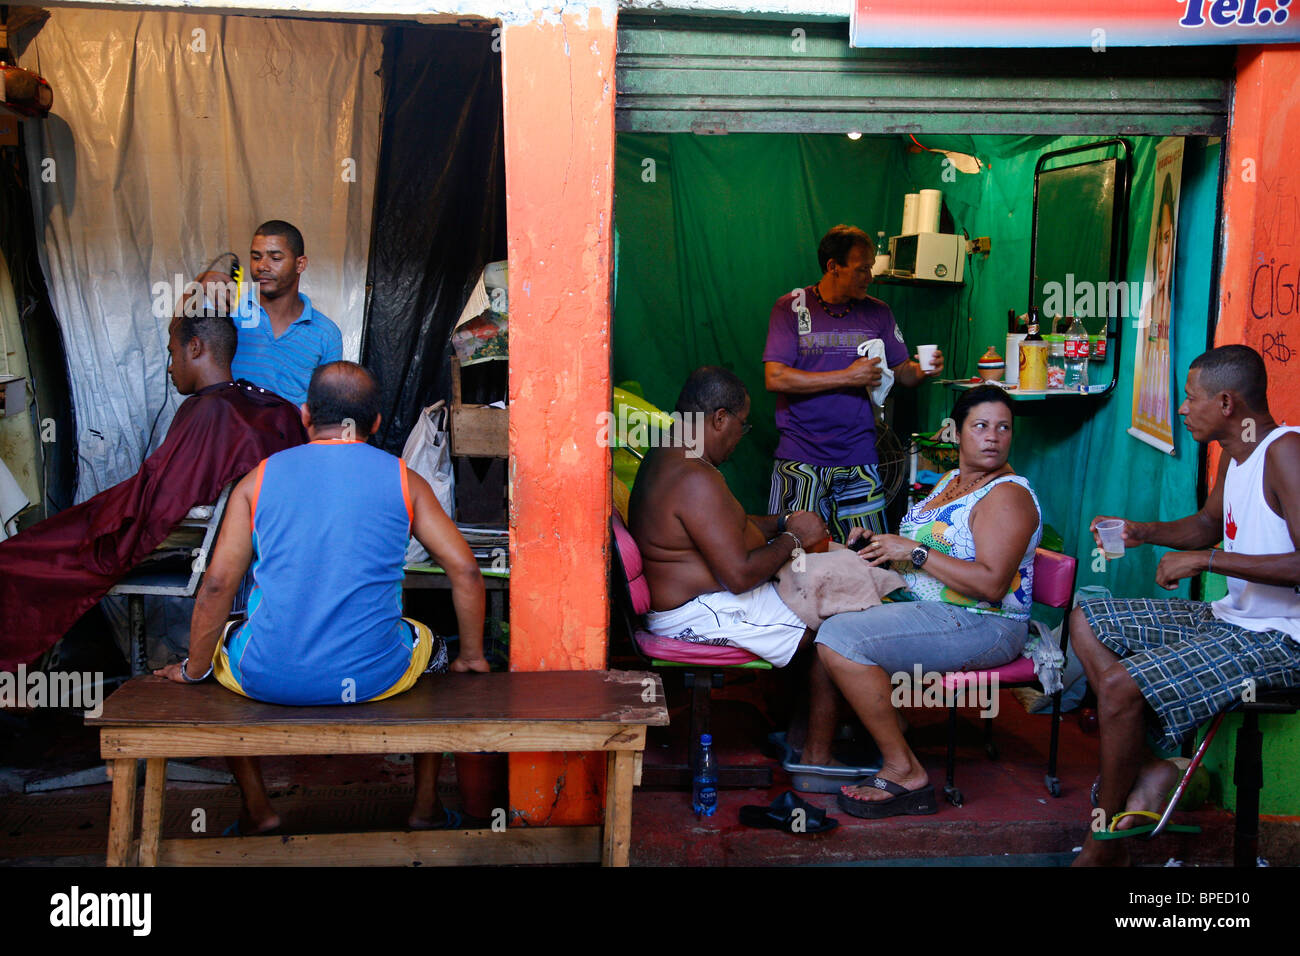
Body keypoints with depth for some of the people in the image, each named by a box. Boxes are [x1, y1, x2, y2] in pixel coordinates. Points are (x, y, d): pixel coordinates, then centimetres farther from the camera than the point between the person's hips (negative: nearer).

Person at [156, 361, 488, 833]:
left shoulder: (258, 480, 5)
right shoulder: (404, 480, 4)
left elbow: (218, 585, 1)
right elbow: (465, 570, 1)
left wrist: (193, 670, 14)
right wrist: (472, 658, 13)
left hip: (269, 679, 0)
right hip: (373, 678, 0)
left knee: (216, 643, 34)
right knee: (430, 647, 33)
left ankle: (257, 808, 34)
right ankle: (426, 806, 36)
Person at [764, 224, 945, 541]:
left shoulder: (877, 313, 10)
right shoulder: (791, 308, -1)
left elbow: (902, 372, 13)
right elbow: (775, 378, -11)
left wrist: (923, 371, -11)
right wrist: (848, 377, -13)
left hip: (858, 458, 3)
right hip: (799, 459, -2)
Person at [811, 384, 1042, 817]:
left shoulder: (1007, 495, -13)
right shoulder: (951, 480, 15)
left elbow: (991, 585, -24)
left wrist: (915, 552, -21)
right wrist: (880, 542, 5)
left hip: (979, 625, -10)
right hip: (920, 604, 10)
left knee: (840, 638, -25)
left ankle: (904, 771, -17)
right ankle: (816, 750, 2)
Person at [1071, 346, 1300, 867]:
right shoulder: (1235, 454, 9)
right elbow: (1208, 524, 27)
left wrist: (1204, 559, -26)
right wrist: (1144, 531, 9)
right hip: (1232, 619, 11)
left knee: (1121, 685, -24)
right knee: (1086, 620, 10)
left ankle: (1104, 845, -4)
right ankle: (1147, 770, 3)